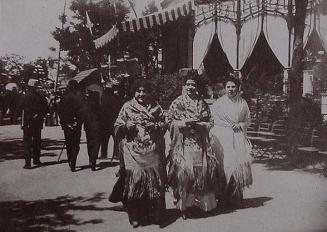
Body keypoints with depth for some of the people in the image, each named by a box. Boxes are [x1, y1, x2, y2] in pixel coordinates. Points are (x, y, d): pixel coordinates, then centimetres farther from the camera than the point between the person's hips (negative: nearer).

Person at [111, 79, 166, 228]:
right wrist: (128, 125, -13)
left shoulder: (156, 108, 11)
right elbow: (117, 129, 5)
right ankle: (135, 216, 9)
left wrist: (152, 125, -9)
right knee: (134, 181, -4)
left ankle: (154, 215, 14)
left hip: (152, 151, 1)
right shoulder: (127, 107, 7)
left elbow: (163, 127, 8)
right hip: (133, 151, -1)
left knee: (154, 180, -1)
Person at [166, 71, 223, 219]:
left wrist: (199, 124, -9)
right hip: (183, 142, -3)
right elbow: (169, 121, 2)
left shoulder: (202, 103, 12)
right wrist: (184, 123, -12)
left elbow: (210, 122, 10)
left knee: (204, 168, -6)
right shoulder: (177, 103, 4)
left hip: (200, 142, 3)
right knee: (184, 169, -13)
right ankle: (183, 205, -2)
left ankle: (206, 201, 11)